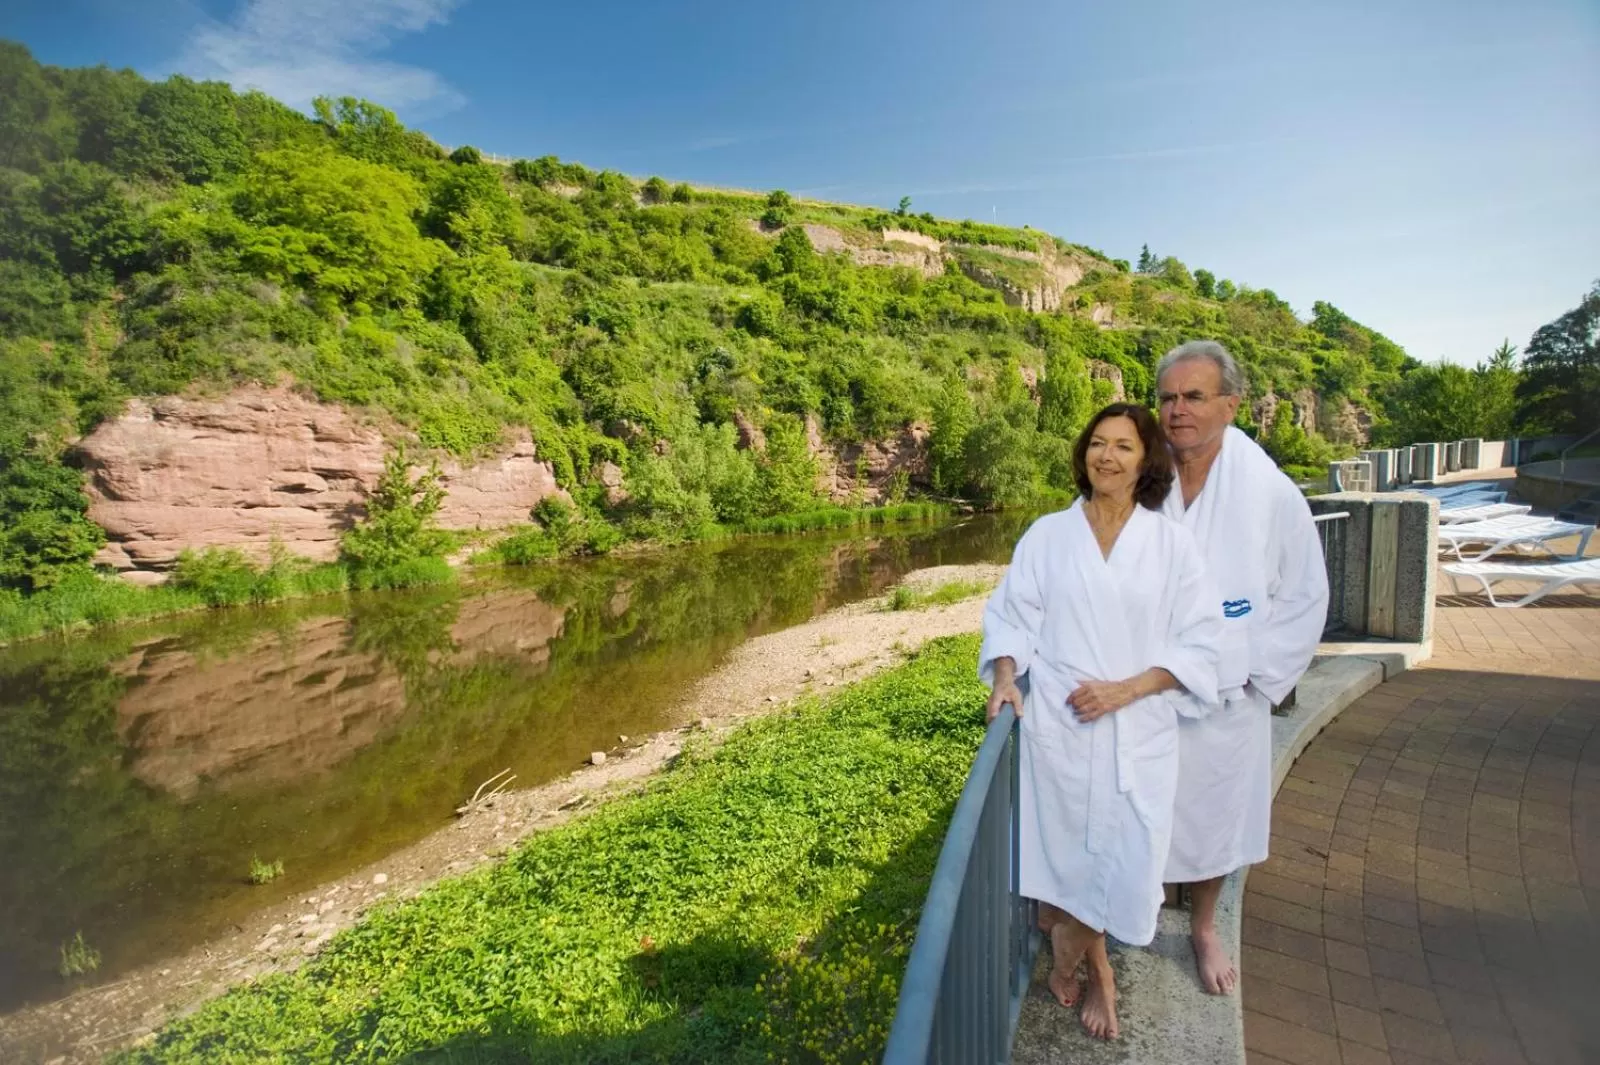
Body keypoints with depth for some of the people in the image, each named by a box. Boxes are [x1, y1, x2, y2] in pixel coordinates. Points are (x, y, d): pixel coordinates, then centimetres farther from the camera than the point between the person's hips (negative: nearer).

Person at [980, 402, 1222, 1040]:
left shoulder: (1173, 544, 0)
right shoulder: (1047, 535, 1)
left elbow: (1199, 643, -1)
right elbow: (1011, 616, 5)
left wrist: (1126, 690, -13)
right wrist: (1005, 678, -12)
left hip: (1139, 732, 1)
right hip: (1056, 726, 0)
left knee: (1126, 857, 1)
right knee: (1068, 849, 6)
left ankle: (1069, 947, 33)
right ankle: (1097, 973, 33)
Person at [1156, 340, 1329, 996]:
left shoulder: (1270, 493, -10)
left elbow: (1304, 598, -1)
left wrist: (1258, 677, -4)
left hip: (1223, 696, 0)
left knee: (1212, 815, 17)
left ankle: (1204, 929, 42)